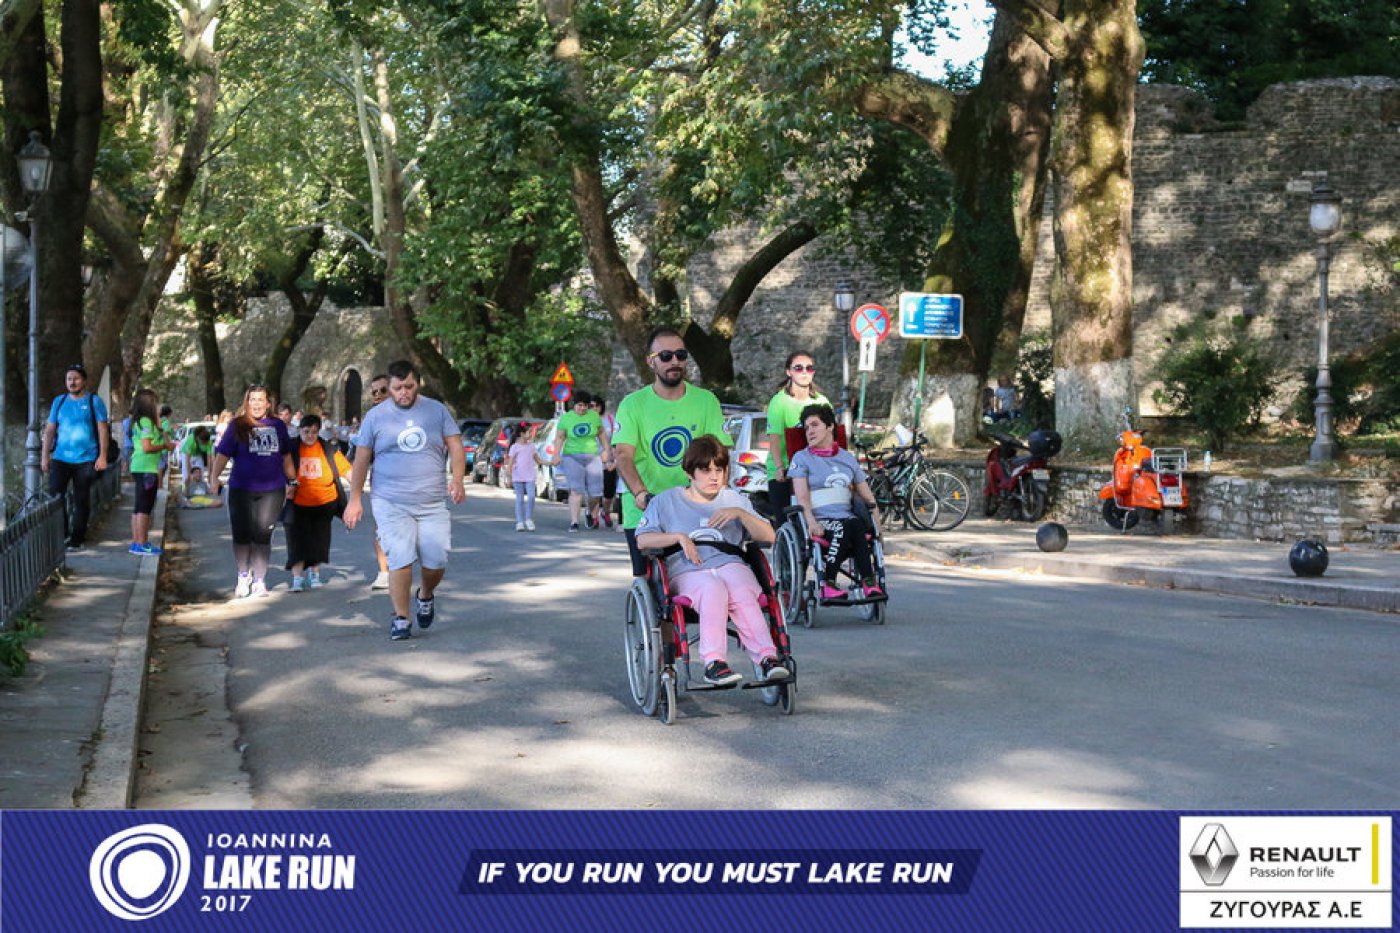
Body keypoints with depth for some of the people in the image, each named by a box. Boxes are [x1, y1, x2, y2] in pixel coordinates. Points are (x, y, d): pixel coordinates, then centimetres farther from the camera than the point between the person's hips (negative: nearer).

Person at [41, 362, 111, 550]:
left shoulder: (94, 402, 3)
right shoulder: (59, 401, 12)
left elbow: (103, 430, -1)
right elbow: (49, 430, 13)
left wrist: (102, 457, -9)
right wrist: (44, 456, 8)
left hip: (86, 460, -3)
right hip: (61, 458, 3)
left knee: (82, 501, 2)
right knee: (54, 496, -8)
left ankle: (77, 539, 10)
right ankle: (62, 533, 4)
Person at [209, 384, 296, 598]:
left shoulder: (277, 426, 8)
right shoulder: (237, 426, 1)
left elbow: (286, 456, 18)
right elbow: (222, 453, -4)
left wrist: (292, 481, 20)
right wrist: (214, 478, -16)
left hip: (272, 490, 1)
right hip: (241, 490, -1)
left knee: (262, 535, -1)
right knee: (242, 535, 3)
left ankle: (259, 581, 8)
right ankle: (243, 576, 26)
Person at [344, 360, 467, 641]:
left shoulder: (437, 410, 9)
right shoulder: (376, 416, 6)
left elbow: (455, 446, 6)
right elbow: (361, 459, 9)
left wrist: (457, 479, -11)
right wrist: (355, 499, 6)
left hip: (432, 503, 2)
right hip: (391, 503, -1)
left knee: (437, 560, -3)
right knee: (401, 560, -13)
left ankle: (425, 597, 28)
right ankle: (401, 618, 1)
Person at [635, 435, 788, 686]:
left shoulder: (734, 499, 24)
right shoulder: (666, 501, 16)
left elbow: (768, 536, 14)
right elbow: (642, 540, 5)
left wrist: (740, 513, -2)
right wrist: (679, 537, -8)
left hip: (730, 564, 2)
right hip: (687, 571, -2)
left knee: (743, 593, -34)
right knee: (714, 590, -37)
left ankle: (766, 656, -46)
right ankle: (713, 662, -48)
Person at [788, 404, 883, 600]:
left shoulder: (848, 458, 21)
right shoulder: (802, 458, 9)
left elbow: (868, 497, 20)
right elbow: (802, 497, -4)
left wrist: (877, 526, 5)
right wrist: (812, 523, -23)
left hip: (847, 518, 3)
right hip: (819, 524, -3)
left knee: (856, 524, -32)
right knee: (847, 527, -34)